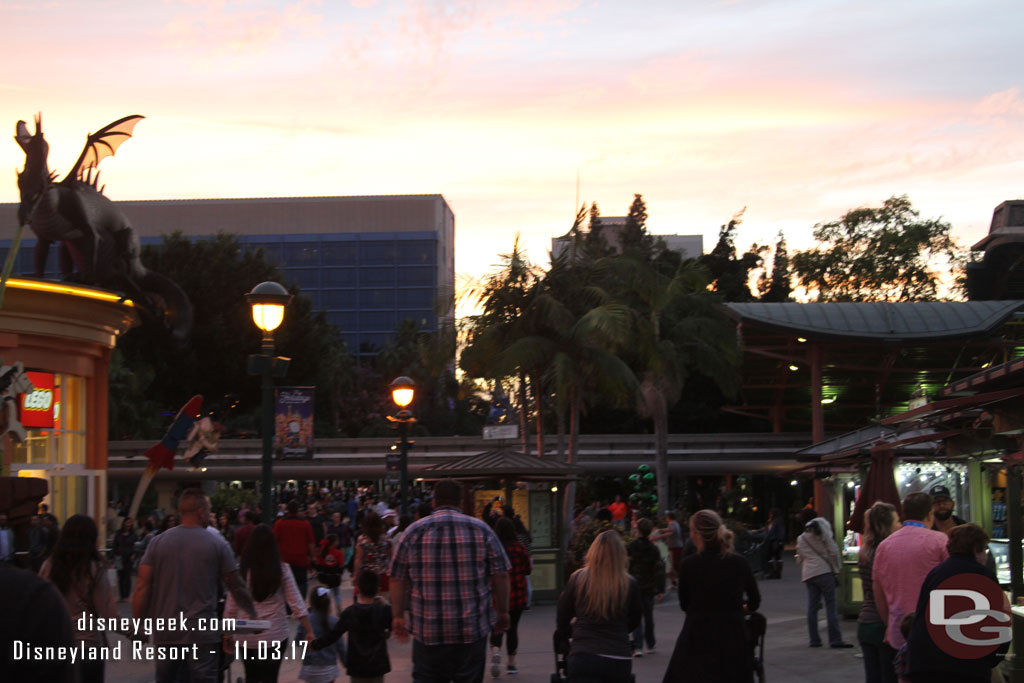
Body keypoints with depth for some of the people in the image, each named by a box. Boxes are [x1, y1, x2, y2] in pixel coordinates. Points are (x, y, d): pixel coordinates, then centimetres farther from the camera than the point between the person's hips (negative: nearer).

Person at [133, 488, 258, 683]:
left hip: (166, 634, 3)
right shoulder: (217, 545, -4)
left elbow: (142, 587, -2)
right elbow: (235, 587, 2)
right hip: (202, 635, -3)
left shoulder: (158, 542, 2)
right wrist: (253, 613, 18)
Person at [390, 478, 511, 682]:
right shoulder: (481, 529, 1)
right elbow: (500, 575, 2)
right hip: (472, 627, 0)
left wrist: (398, 616, 13)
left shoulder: (414, 531, 2)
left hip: (427, 628, 0)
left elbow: (398, 579, 4)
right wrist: (502, 612, 12)